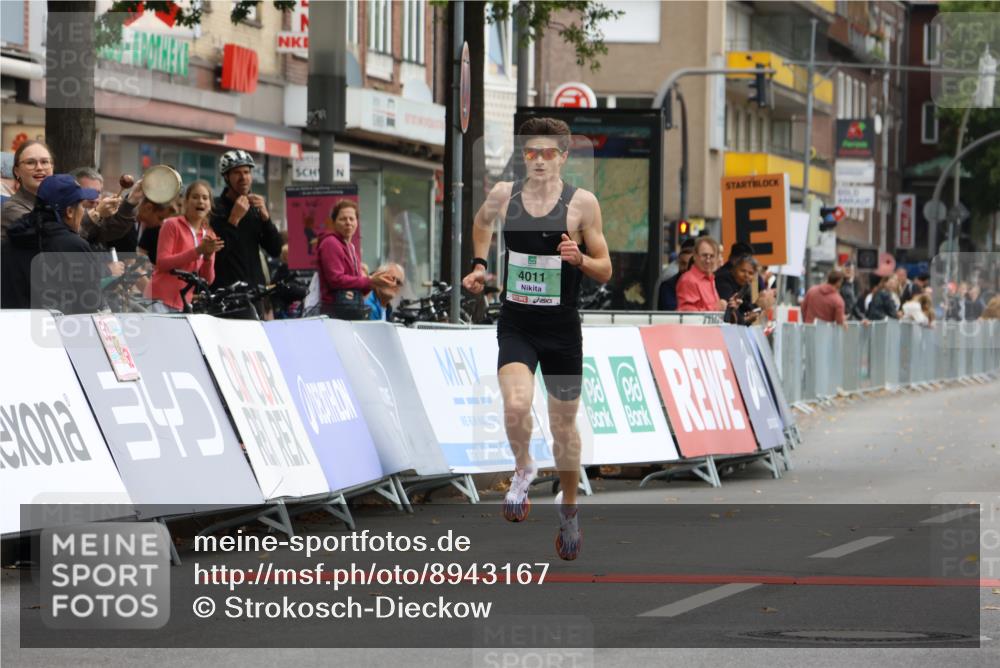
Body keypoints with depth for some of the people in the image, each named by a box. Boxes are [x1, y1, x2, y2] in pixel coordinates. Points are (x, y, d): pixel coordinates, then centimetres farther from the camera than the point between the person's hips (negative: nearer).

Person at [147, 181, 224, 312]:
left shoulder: (209, 236, 12)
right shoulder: (173, 225, -1)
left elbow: (207, 280, 9)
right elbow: (162, 262, -11)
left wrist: (208, 256, -10)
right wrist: (198, 251, -17)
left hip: (184, 305, 5)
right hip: (161, 301, -5)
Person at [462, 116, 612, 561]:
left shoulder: (582, 203, -7)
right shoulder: (503, 194, 0)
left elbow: (605, 272, -2)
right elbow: (481, 222, 25)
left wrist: (578, 259, -22)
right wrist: (479, 265, 13)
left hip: (562, 328, 0)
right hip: (516, 325, 0)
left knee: (564, 426, 11)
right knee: (516, 404, -26)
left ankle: (568, 508, 35)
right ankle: (523, 469, 4)